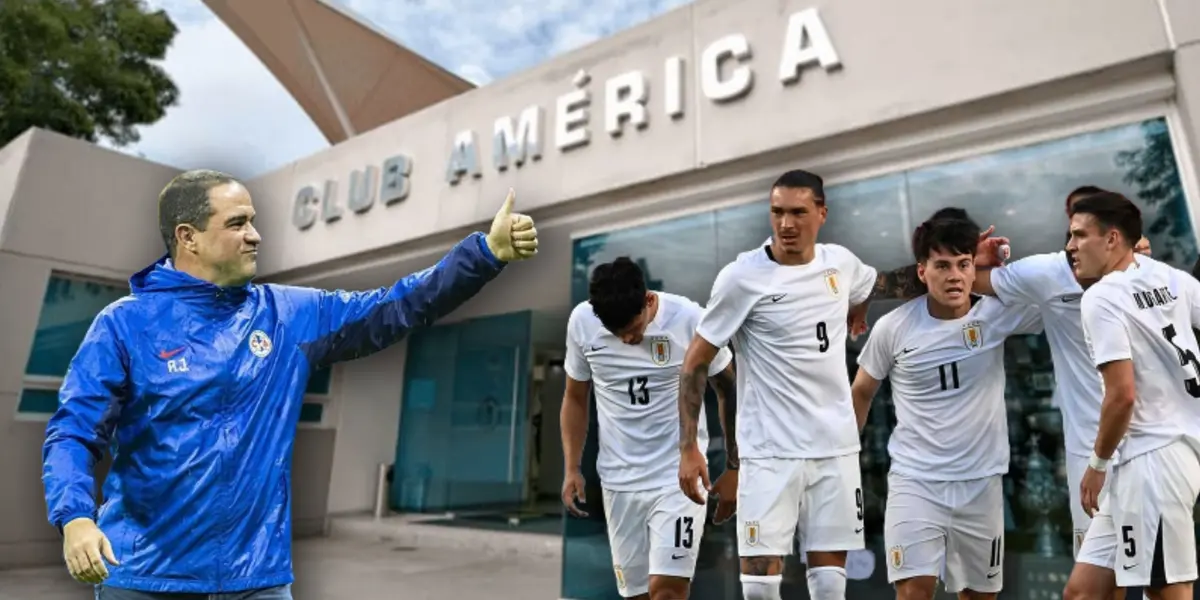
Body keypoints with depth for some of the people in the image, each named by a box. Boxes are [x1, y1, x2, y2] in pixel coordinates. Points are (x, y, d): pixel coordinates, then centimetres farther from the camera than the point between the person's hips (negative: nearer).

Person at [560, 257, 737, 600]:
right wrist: (572, 468, 1)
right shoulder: (581, 322, -6)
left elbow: (727, 391, 0)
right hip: (619, 482, 3)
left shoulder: (690, 319, -14)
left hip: (679, 478, -3)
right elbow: (575, 398, 8)